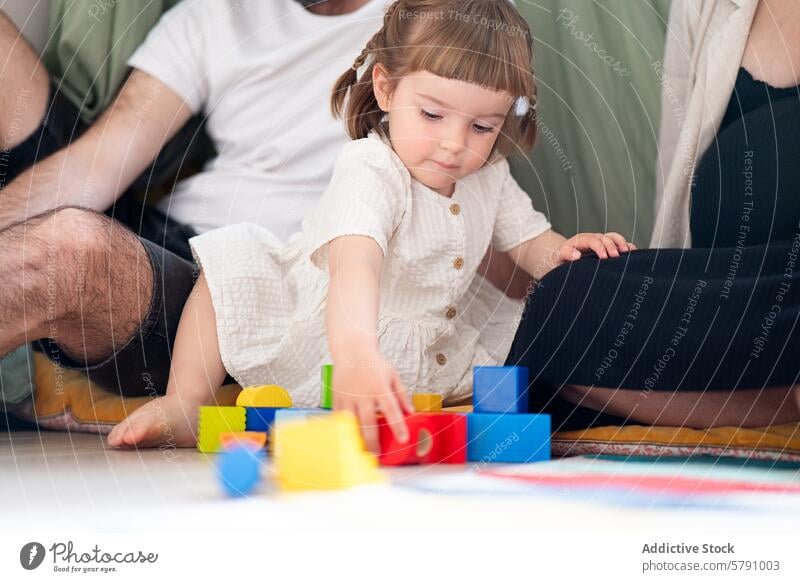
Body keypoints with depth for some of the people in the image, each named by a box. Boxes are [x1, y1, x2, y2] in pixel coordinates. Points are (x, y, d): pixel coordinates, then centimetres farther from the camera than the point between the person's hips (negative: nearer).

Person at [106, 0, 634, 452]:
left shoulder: (490, 177, -3)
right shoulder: (370, 173, -29)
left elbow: (529, 239, 11)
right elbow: (354, 262, -47)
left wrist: (563, 251, -15)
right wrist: (355, 353, -66)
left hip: (426, 367, 6)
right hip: (320, 343, -6)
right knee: (237, 257, -28)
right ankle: (185, 402, -20)